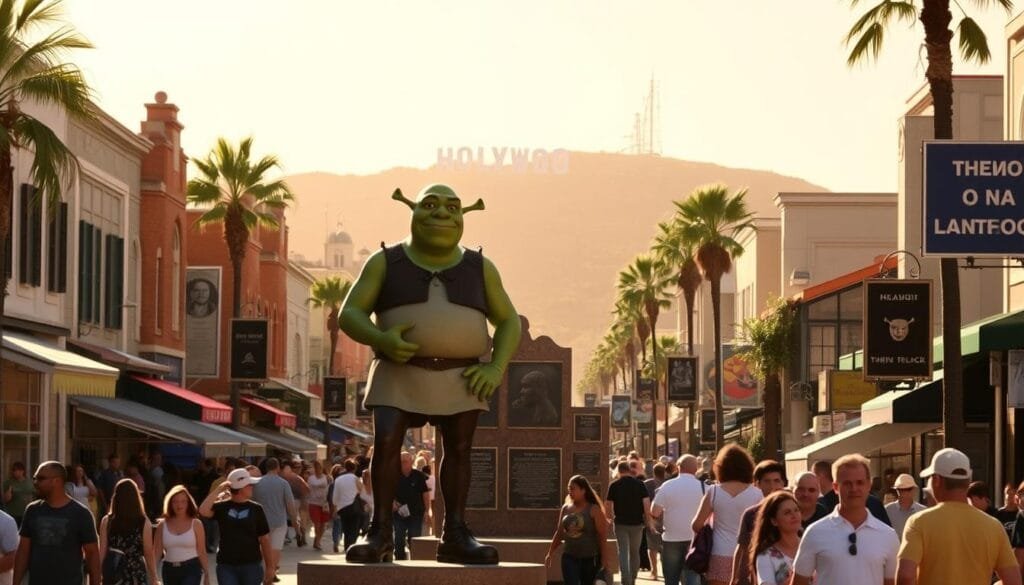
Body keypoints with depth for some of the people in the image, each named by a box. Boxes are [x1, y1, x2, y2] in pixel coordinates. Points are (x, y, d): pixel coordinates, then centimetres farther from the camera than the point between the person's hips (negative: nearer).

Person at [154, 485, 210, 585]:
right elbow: (157, 551, 1)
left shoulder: (196, 524, -2)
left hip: (191, 570, -4)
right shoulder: (163, 525, 4)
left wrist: (207, 575, -2)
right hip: (169, 570, 4)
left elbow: (202, 552, -1)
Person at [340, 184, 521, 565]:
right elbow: (350, 313, -2)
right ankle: (380, 533, -8)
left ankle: (455, 536, 3)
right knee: (385, 444, -14)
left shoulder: (479, 268, 6)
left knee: (459, 449, -3)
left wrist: (496, 368, -7)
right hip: (399, 374, -2)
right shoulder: (386, 263, 1)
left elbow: (509, 322, 9)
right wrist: (380, 339, -21)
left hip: (460, 379, 2)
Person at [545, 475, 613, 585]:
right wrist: (550, 553, 14)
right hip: (569, 557, 3)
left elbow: (602, 536, -9)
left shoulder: (594, 510, -8)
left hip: (590, 559, -3)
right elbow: (559, 533, 15)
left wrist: (605, 560, -13)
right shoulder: (566, 508, 6)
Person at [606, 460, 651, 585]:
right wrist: (646, 518, 6)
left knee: (623, 552, -1)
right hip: (637, 523, 2)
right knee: (635, 552, 16)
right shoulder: (639, 484, -2)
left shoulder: (614, 485, -4)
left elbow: (608, 506, -3)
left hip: (621, 523, -2)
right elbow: (647, 503, -9)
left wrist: (611, 517, 17)